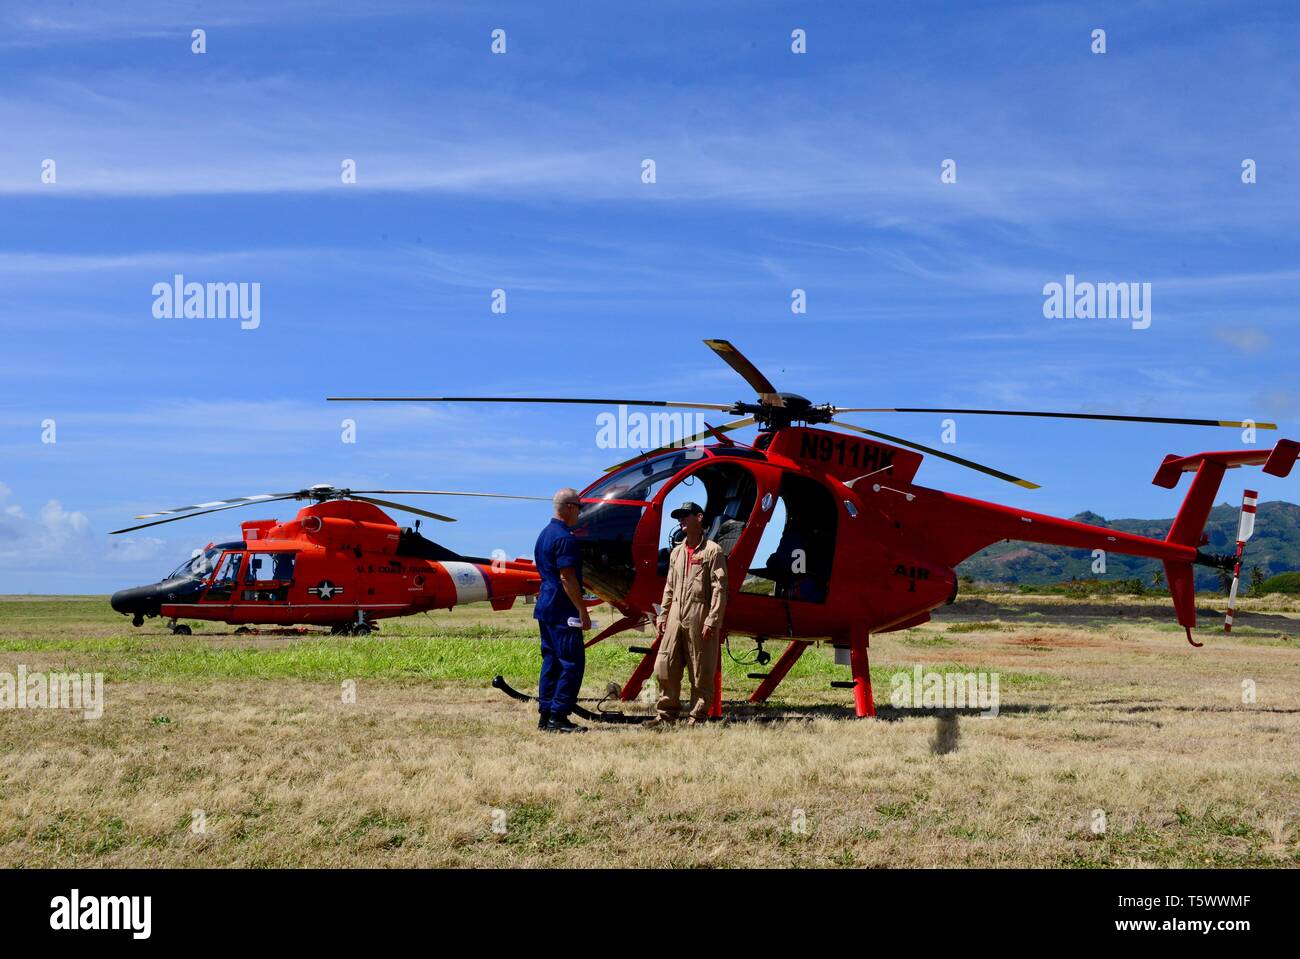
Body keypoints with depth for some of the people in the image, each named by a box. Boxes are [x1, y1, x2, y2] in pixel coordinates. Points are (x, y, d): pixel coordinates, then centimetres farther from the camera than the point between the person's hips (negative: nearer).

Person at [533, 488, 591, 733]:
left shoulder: (545, 534, 15)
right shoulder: (564, 538, -16)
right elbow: (567, 578, -20)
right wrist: (583, 611, -17)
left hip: (545, 608, 10)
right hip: (562, 611, -10)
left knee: (551, 661, 12)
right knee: (572, 663, -6)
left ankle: (545, 715, 13)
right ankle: (558, 716, -8)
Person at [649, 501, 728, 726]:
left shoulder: (712, 551, -3)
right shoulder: (677, 552, 17)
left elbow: (719, 589, -8)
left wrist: (712, 621, -14)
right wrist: (663, 616, 14)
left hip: (699, 618, -6)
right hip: (676, 617, 6)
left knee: (701, 672, 0)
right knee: (665, 666, 2)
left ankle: (697, 717, 7)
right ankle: (666, 714, 10)